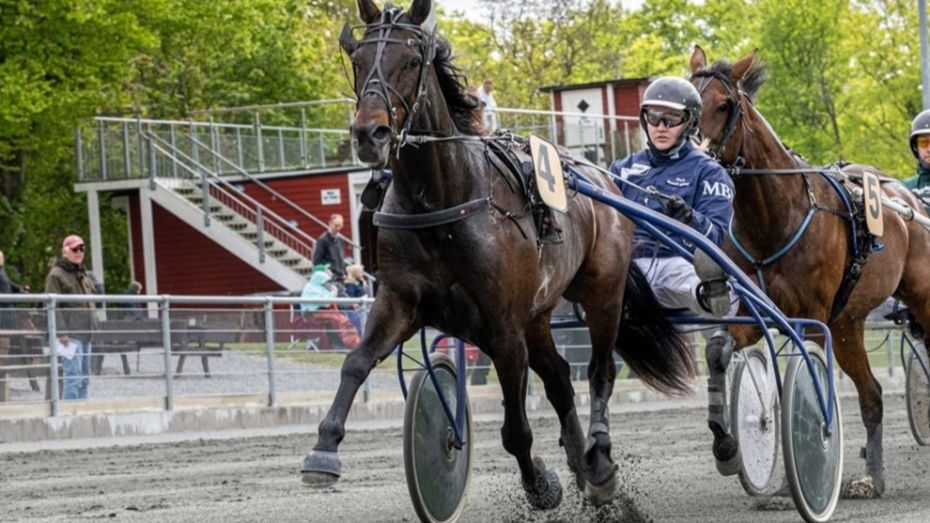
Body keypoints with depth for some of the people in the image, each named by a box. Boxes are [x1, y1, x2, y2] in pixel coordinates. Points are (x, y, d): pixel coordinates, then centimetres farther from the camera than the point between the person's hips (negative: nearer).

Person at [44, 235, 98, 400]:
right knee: (73, 375, -14)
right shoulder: (56, 275, -5)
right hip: (70, 335, -9)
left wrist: (93, 327, 18)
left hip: (85, 333, 9)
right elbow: (53, 306, -12)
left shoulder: (83, 275, 21)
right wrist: (61, 332, -19)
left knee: (84, 377, 10)